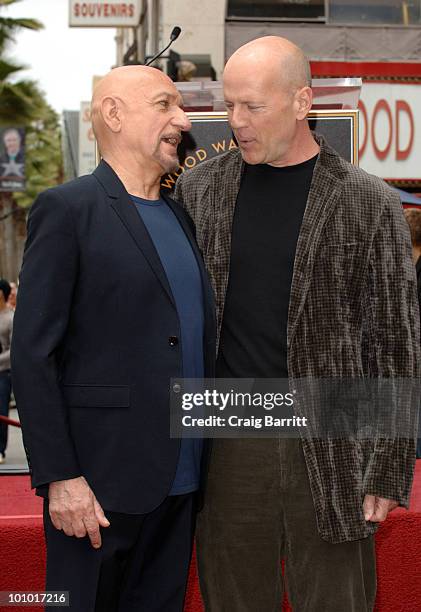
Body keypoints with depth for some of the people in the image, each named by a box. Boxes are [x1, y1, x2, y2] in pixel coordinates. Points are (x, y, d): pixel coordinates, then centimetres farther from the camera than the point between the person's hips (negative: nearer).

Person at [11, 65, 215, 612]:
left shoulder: (178, 215, 15)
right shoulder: (67, 209, -7)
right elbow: (32, 353, -11)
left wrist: (207, 462, 13)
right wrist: (59, 477, -16)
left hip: (181, 482, 7)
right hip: (100, 484, -6)